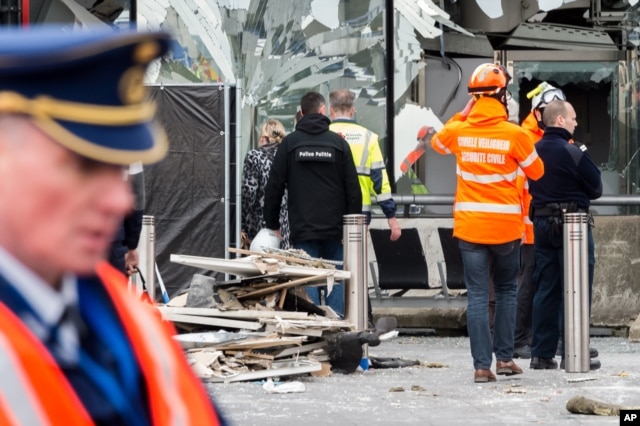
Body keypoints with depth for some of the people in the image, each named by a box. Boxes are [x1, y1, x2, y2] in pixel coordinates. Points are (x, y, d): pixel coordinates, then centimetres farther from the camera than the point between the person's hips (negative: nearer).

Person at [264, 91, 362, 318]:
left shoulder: (289, 142, 2)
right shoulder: (338, 143, 3)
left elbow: (274, 186, 2)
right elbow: (353, 188, 1)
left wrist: (272, 224, 11)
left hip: (303, 229, -1)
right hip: (335, 229, 1)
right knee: (336, 280, 6)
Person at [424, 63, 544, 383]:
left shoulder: (459, 131, -2)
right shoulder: (514, 134, -10)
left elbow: (437, 143, 22)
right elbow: (536, 172, 5)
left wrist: (462, 115, 22)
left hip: (469, 225, 1)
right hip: (506, 225, -1)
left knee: (477, 295, 1)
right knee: (506, 291, 16)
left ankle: (482, 365, -4)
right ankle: (505, 357, 15)